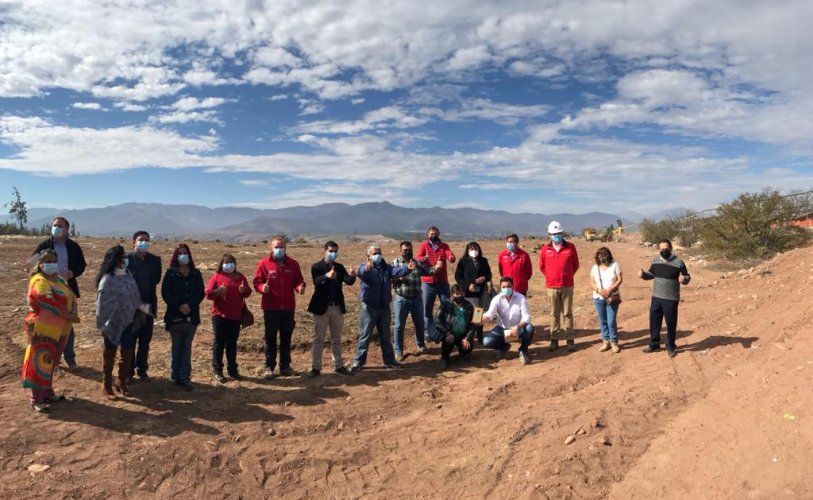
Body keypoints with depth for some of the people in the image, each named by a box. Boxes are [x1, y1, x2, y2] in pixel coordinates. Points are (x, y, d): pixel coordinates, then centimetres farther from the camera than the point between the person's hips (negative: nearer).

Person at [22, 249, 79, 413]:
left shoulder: (59, 279, 13)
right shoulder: (39, 281, -14)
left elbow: (71, 297, 6)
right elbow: (49, 303, -24)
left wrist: (73, 311, -13)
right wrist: (69, 316, -21)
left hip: (59, 329, 8)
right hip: (43, 329, -8)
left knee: (50, 362, 17)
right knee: (41, 363, -4)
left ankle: (48, 393, 28)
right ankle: (37, 399, 3)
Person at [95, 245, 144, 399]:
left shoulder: (128, 274, 2)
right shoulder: (107, 280, -16)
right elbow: (102, 304, -14)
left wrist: (143, 307, -3)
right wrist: (102, 325, -13)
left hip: (128, 322, 6)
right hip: (113, 324, -6)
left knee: (127, 354, 13)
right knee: (109, 355, 10)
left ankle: (122, 382, 30)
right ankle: (106, 386, 24)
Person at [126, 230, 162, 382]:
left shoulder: (155, 260, 4)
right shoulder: (126, 259, -8)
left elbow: (156, 280, 5)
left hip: (148, 305, 3)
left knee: (145, 341, 11)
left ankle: (142, 370, 22)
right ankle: (129, 372, 16)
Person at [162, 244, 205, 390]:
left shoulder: (196, 273, 6)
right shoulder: (171, 273, 0)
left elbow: (201, 293, 0)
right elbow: (165, 293, -6)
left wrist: (190, 305, -16)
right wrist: (178, 307, -16)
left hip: (192, 316, 2)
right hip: (175, 316, -2)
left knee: (187, 347, 5)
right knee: (176, 347, 7)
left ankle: (185, 378, 7)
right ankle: (175, 376, 15)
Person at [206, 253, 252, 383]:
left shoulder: (240, 276, 11)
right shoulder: (216, 276, -2)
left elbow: (248, 292, 14)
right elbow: (208, 294, -7)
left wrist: (243, 290, -9)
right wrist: (218, 291, -26)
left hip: (236, 315, 4)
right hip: (220, 315, -4)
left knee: (232, 343, 11)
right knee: (219, 343, 2)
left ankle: (233, 369, 18)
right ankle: (217, 370, 9)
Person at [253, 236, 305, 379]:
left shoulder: (293, 264, 4)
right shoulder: (264, 264, -3)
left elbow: (298, 280, 8)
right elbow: (257, 282, -4)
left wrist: (300, 287, -14)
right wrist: (263, 287, -25)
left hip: (288, 307, 3)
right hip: (271, 307, -2)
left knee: (286, 337, 11)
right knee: (270, 338, 5)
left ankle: (285, 366, 21)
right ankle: (269, 367, 14)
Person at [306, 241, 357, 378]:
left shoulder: (340, 267, 7)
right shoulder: (316, 267, -6)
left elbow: (348, 282, -9)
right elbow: (316, 282, -24)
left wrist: (352, 276, -32)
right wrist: (327, 276, -44)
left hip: (337, 307, 4)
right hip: (322, 307, -4)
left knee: (336, 339, 13)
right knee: (318, 339, 5)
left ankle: (338, 366, 22)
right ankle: (316, 367, 12)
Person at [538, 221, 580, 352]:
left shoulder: (570, 247, 0)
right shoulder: (545, 249, 0)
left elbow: (575, 265, 11)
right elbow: (542, 267, 13)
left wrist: (567, 276, 11)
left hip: (567, 286, 0)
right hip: (552, 287, 0)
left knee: (567, 313, 4)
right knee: (554, 314, 6)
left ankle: (570, 339, 10)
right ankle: (554, 340, 12)